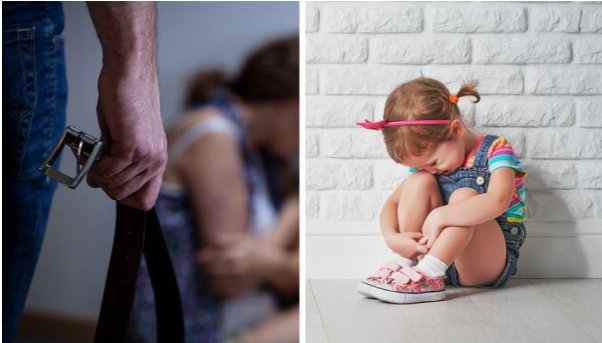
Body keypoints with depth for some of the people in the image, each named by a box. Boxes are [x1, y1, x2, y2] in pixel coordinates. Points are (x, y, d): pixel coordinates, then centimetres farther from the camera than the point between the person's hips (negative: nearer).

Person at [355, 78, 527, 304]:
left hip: (489, 263, -5)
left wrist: (438, 216, -35)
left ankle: (428, 275, -38)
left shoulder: (494, 150, -11)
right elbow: (392, 203, 4)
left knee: (465, 196, -31)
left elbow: (497, 202, -31)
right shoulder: (425, 159, 7)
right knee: (419, 180, -13)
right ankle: (404, 266, -19)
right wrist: (392, 238, -17)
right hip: (436, 255, 5)